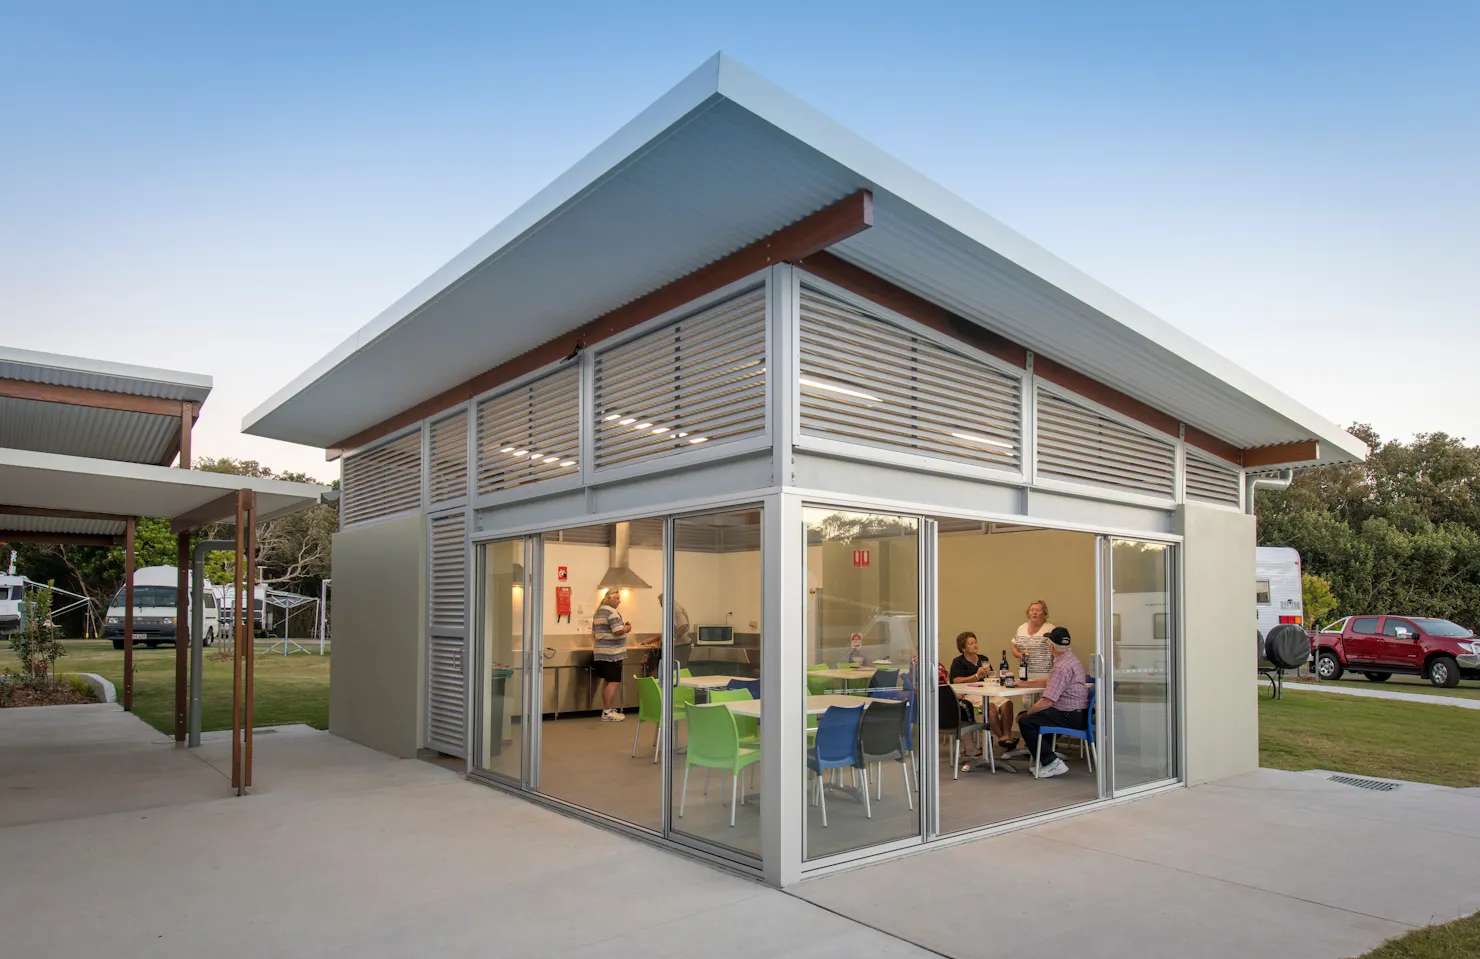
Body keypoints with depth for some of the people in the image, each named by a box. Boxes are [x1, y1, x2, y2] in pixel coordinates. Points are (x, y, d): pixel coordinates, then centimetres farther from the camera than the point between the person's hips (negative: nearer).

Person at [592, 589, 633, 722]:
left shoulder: (598, 612, 18)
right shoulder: (611, 612, -14)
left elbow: (594, 632, 26)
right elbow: (618, 631, -22)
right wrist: (626, 629, -4)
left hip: (600, 652, 10)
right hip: (612, 653, -10)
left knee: (607, 681, 14)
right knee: (614, 682, -7)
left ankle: (606, 710, 19)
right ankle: (607, 712, -6)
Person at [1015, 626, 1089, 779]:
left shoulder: (1061, 667, -23)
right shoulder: (1070, 658, 10)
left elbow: (1047, 702, -24)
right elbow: (1048, 682, 24)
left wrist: (1028, 712, -8)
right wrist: (1023, 683, 27)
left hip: (1070, 716, -11)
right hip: (1078, 713, 11)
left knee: (1025, 721, -12)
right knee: (1033, 715, 20)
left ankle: (1052, 763, -10)